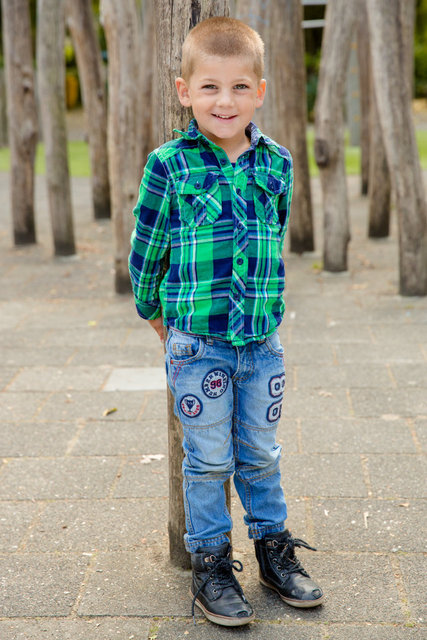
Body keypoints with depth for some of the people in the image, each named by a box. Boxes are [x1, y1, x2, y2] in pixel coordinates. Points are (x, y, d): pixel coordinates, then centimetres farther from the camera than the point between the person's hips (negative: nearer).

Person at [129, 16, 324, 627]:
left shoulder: (277, 163, 2)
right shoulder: (170, 165, -8)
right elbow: (146, 250, 1)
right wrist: (158, 318, 8)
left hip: (262, 340, 3)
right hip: (197, 342, -3)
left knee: (261, 453, 16)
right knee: (208, 459, 7)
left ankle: (274, 548, 33)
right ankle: (209, 564, 23)